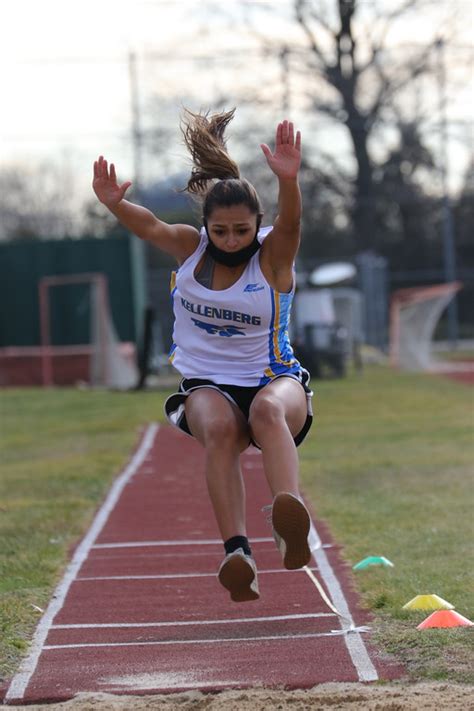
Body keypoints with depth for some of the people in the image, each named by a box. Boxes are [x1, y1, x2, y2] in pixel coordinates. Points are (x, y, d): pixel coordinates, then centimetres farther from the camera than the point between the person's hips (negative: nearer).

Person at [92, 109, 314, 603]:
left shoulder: (274, 255, -4)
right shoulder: (190, 248, 4)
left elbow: (289, 223, -25)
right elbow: (150, 227, -13)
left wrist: (288, 180, -47)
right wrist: (113, 203, -36)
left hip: (274, 377, -1)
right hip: (207, 384, 1)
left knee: (269, 410, -38)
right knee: (219, 428, -34)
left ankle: (290, 519, -61)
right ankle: (236, 551, -47)